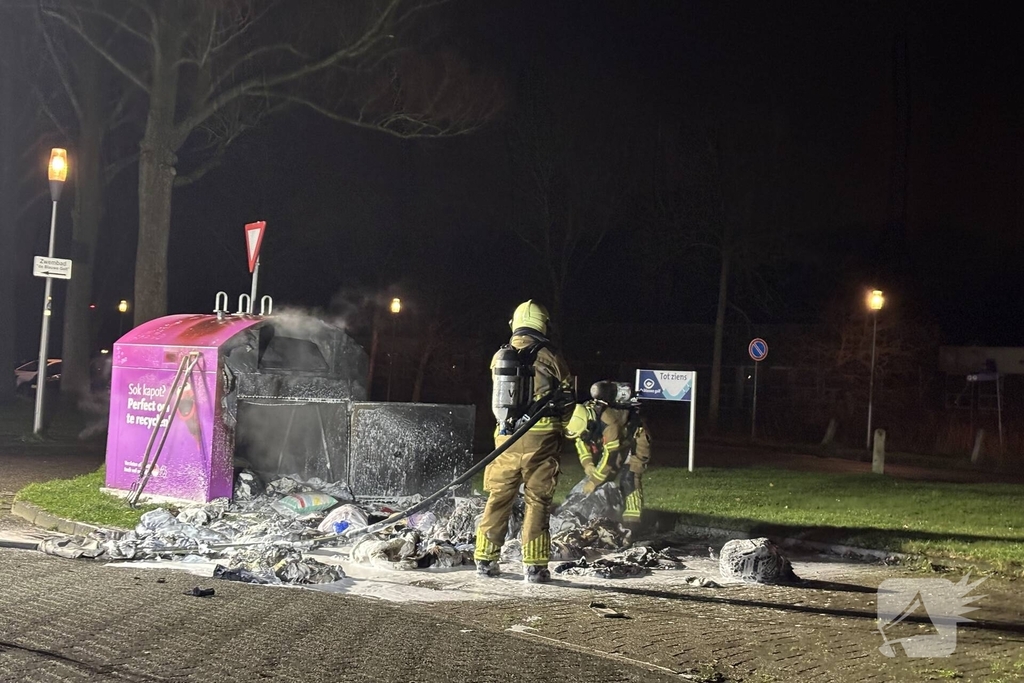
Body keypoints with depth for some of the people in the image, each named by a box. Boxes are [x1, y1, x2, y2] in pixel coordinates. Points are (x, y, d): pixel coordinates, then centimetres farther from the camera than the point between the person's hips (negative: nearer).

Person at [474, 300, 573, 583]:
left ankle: (485, 558, 15)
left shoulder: (499, 357, 5)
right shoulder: (550, 358, -5)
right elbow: (567, 402, 2)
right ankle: (534, 566, 0)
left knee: (499, 497, 12)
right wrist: (560, 431, 17)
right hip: (541, 437, -3)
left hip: (507, 437, 3)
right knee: (537, 501, 2)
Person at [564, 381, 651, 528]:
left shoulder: (609, 422, -41)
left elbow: (611, 456, -36)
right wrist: (589, 468, -18)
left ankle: (632, 521, -28)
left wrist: (594, 481, -29)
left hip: (635, 444, -8)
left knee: (628, 479, -23)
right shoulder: (583, 414, -19)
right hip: (609, 444, 8)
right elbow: (582, 444, -5)